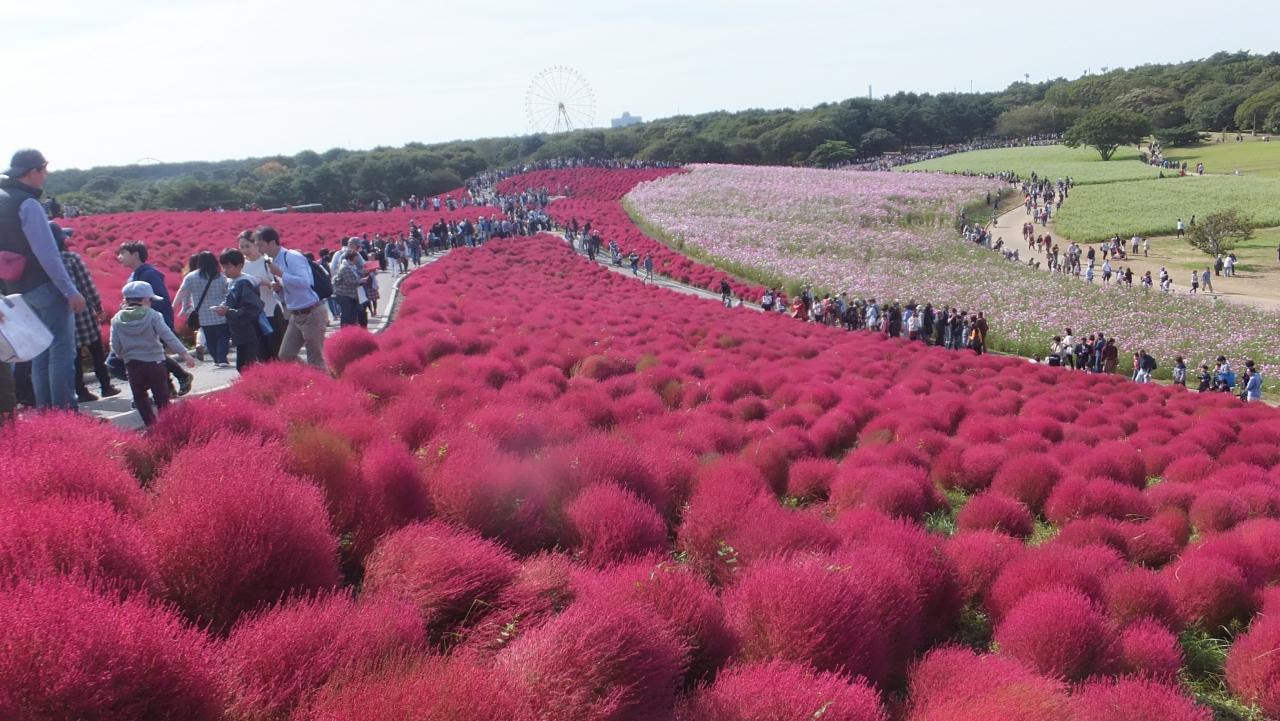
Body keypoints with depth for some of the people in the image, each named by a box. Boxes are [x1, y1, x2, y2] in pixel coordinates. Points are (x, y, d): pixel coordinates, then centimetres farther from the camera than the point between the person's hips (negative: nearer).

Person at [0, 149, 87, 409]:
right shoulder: (28, 204, -15)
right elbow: (46, 254, -20)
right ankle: (64, 412, -3)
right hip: (46, 287, -9)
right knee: (62, 351, -4)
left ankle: (44, 410, 18)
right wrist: (70, 291, -17)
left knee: (40, 354, 14)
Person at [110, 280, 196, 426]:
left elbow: (115, 348, 1)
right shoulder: (152, 315, -8)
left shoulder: (117, 320, 1)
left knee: (140, 396, 13)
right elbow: (168, 337, -13)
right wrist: (184, 353, -12)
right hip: (155, 362, -2)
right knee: (162, 396, 8)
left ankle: (151, 424, 7)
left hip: (132, 364, 2)